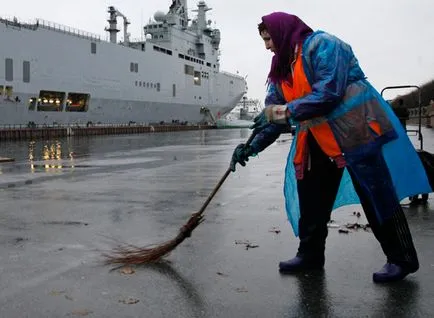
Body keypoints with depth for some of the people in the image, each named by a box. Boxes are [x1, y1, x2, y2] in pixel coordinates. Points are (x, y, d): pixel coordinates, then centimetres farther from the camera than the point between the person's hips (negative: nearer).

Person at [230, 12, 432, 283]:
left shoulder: (322, 45, -13)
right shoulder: (282, 69, 13)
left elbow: (329, 92, -25)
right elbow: (273, 116, 9)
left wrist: (286, 111, -24)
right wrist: (252, 147, -4)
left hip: (355, 131, -9)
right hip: (319, 141, 9)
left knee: (377, 196, -5)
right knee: (310, 197, 10)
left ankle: (402, 259, 6)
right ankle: (310, 254, 24)